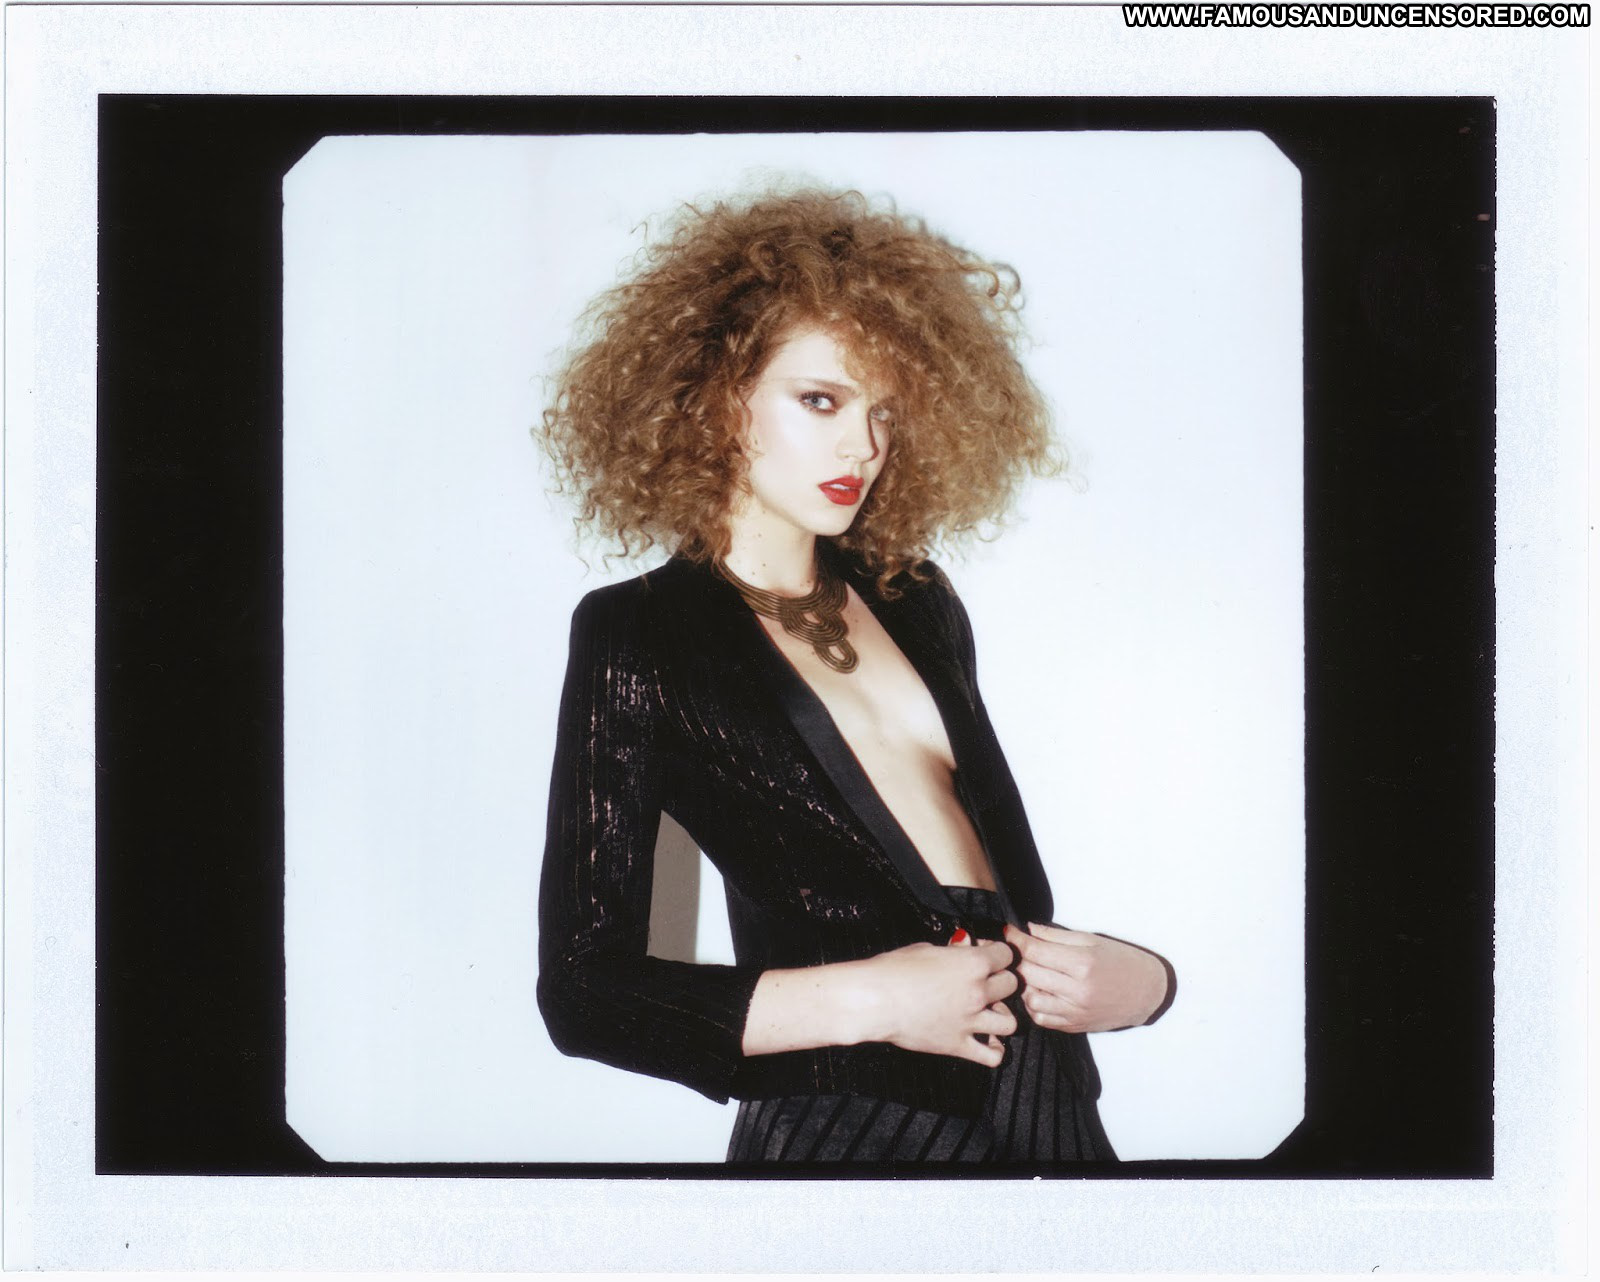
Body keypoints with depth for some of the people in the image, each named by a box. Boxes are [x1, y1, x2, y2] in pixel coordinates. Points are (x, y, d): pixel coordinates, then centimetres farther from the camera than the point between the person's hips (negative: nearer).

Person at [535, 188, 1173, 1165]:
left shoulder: (913, 603, 12)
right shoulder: (638, 642, -4)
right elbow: (584, 992, -9)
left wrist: (1137, 977, 0)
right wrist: (867, 1001, -16)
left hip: (1053, 1099, 6)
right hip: (850, 1123, -5)